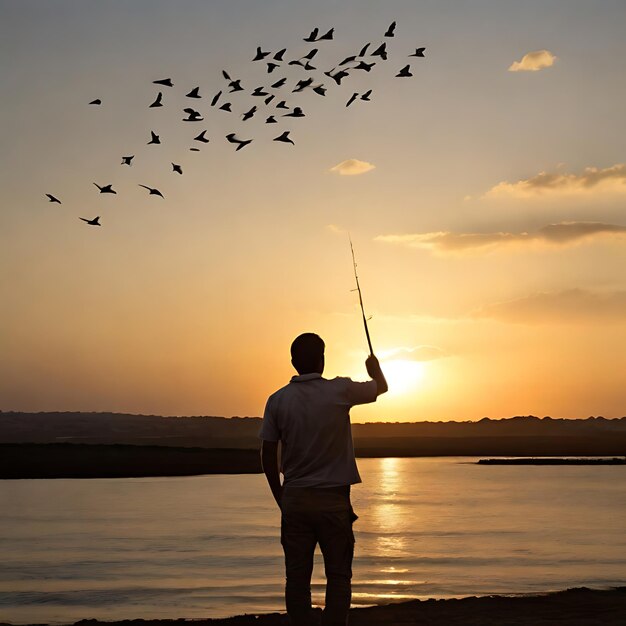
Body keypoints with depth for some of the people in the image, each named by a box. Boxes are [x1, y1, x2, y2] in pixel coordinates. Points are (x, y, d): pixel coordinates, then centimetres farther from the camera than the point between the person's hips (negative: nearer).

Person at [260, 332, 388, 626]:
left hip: (294, 499, 2)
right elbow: (380, 388, 12)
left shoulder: (278, 400, -2)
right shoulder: (340, 391, -8)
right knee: (338, 576, 5)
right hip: (333, 499, -2)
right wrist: (375, 368, 35)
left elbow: (268, 456, 3)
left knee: (297, 577, 7)